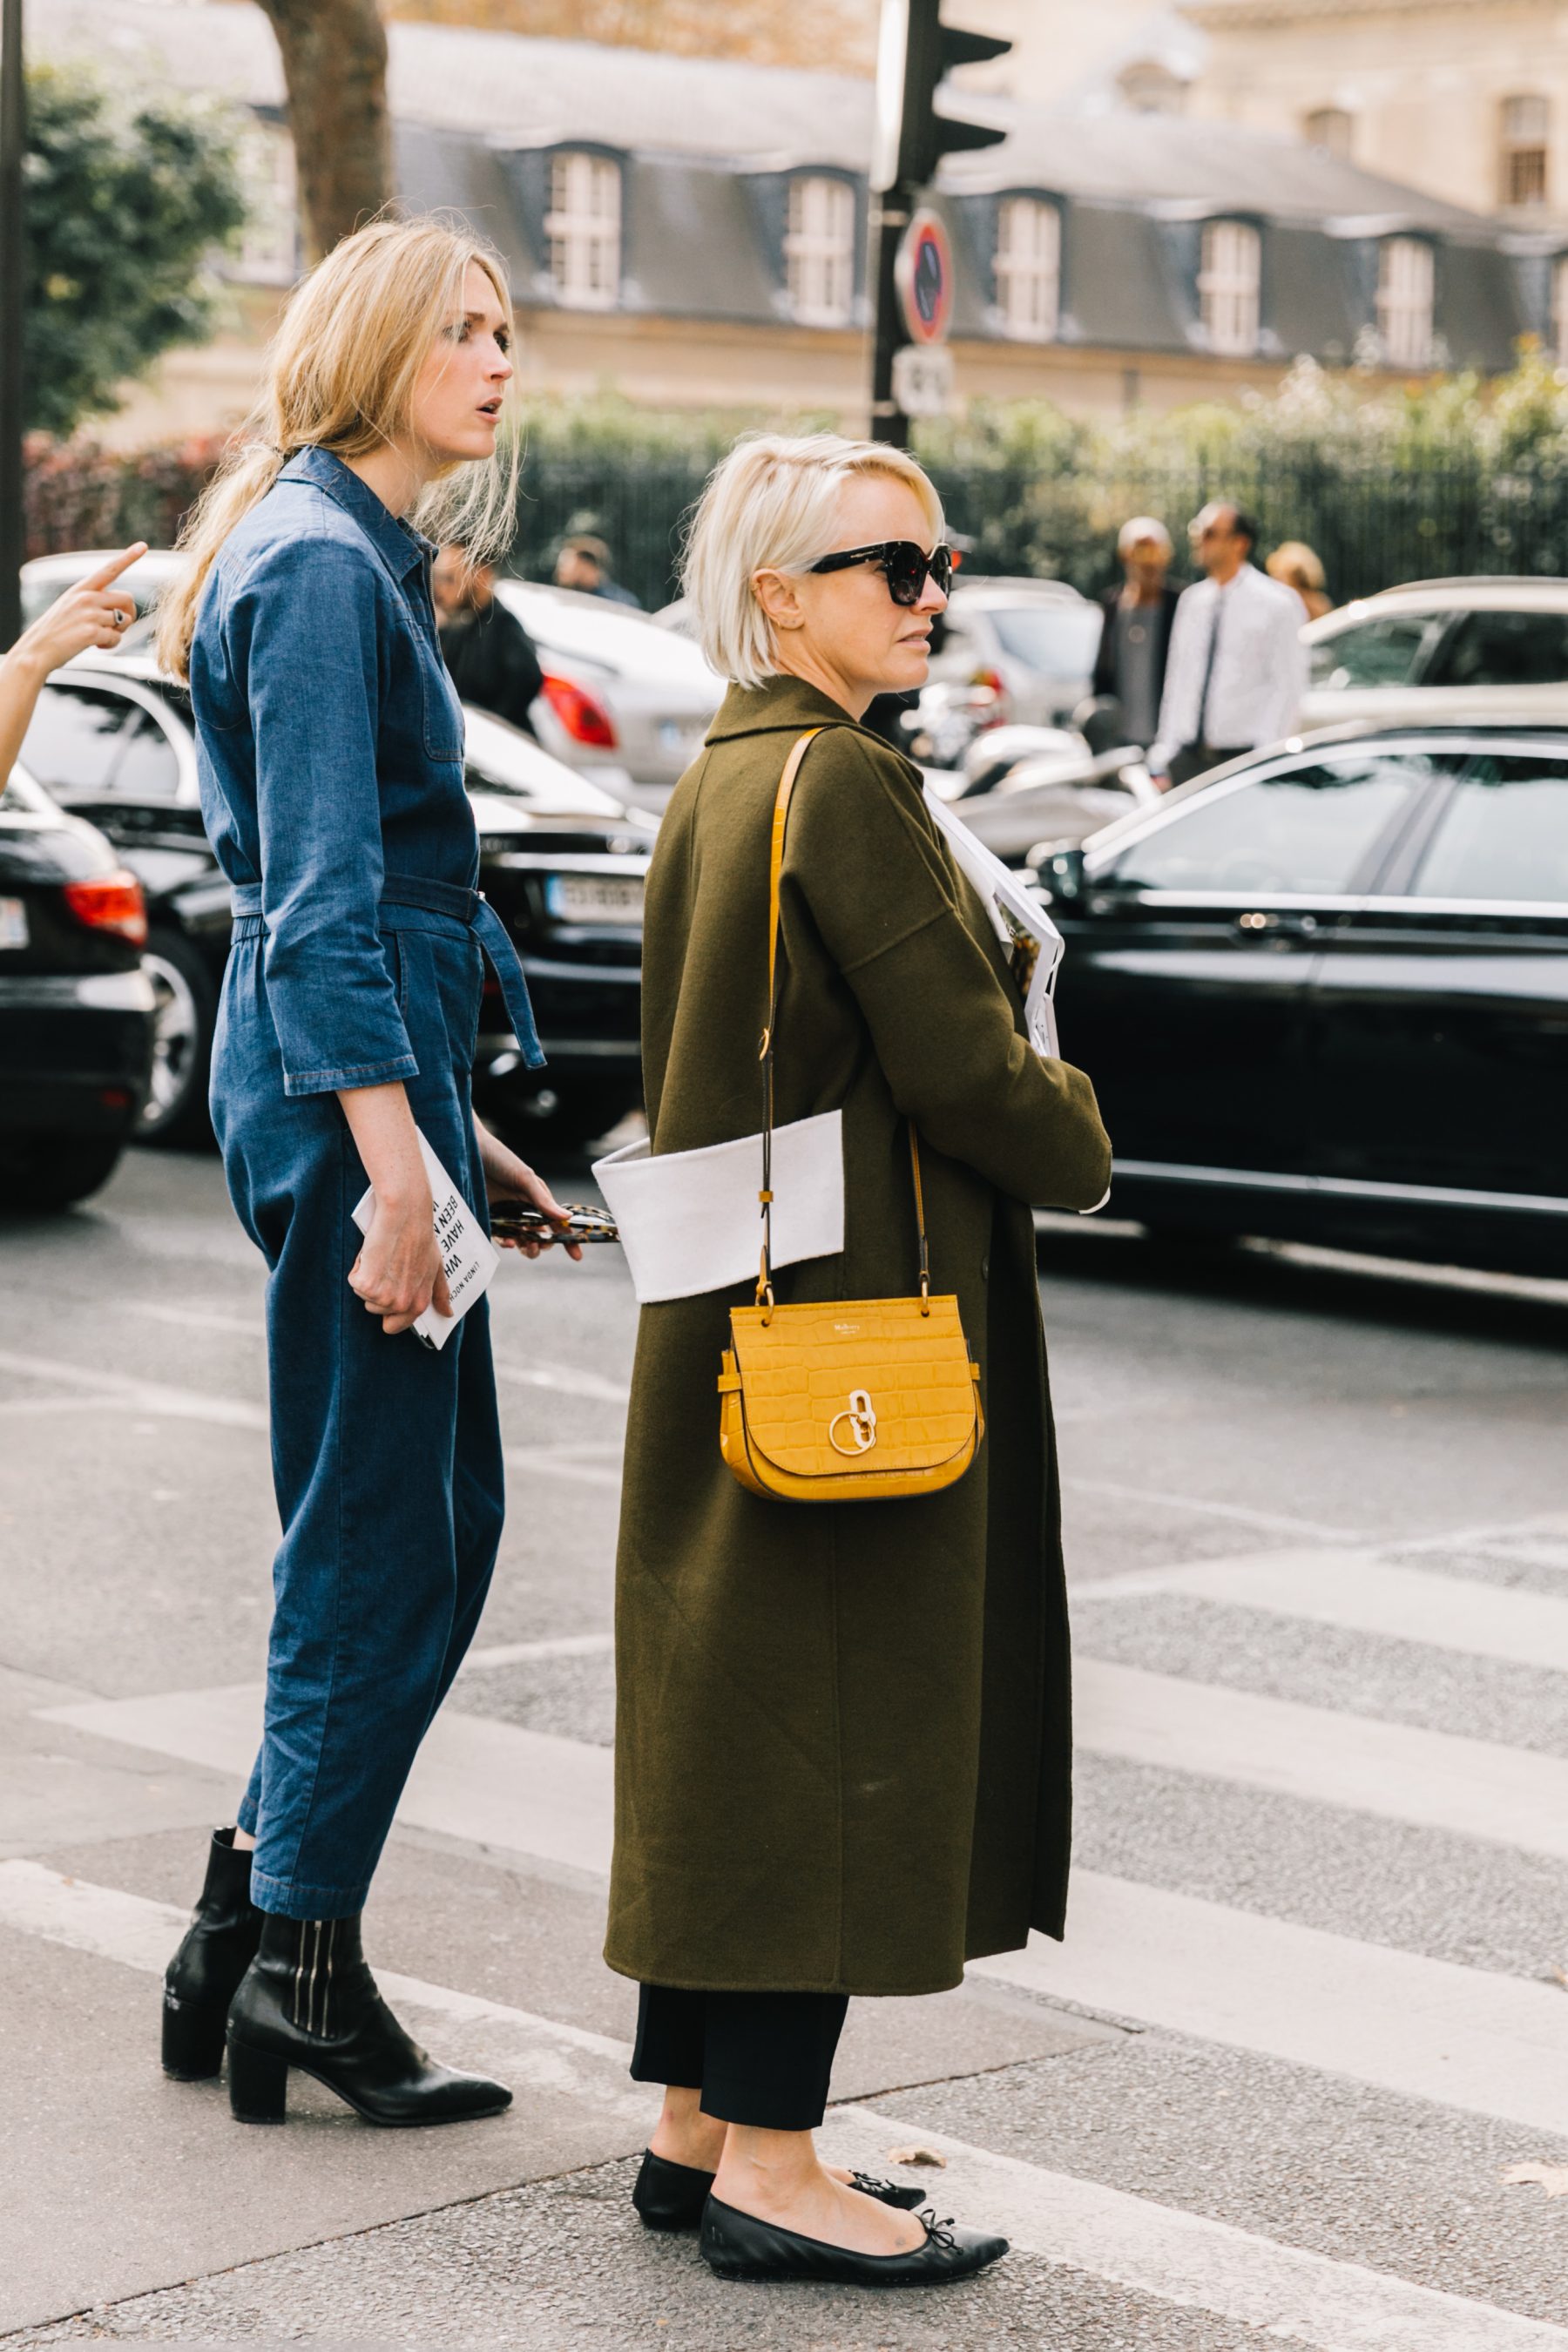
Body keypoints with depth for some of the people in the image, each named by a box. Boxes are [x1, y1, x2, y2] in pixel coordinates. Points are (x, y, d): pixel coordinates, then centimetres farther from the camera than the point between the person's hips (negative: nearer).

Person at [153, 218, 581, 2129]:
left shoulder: (358, 559, 18)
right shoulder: (319, 565, -13)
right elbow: (322, 897, -20)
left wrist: (457, 1131, 23)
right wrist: (393, 1160, -25)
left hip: (376, 1072, 10)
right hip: (343, 1086, -10)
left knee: (434, 1521, 13)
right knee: (378, 1534, -3)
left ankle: (243, 1937, 21)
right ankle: (301, 1972, 8)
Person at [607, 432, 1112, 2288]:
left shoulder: (715, 779, 13)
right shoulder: (842, 782, -16)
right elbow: (959, 1064, -19)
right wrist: (1077, 1147, 1)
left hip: (736, 1303, 10)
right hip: (860, 1304, -10)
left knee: (731, 1702, 14)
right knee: (829, 1710, -3)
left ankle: (695, 2123, 22)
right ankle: (767, 2167, 3)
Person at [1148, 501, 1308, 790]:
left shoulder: (1278, 603, -2)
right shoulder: (1192, 600, 14)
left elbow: (1287, 688, -5)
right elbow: (1178, 682, 14)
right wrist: (1161, 764, 8)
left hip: (1242, 756, -5)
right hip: (1189, 760, 5)